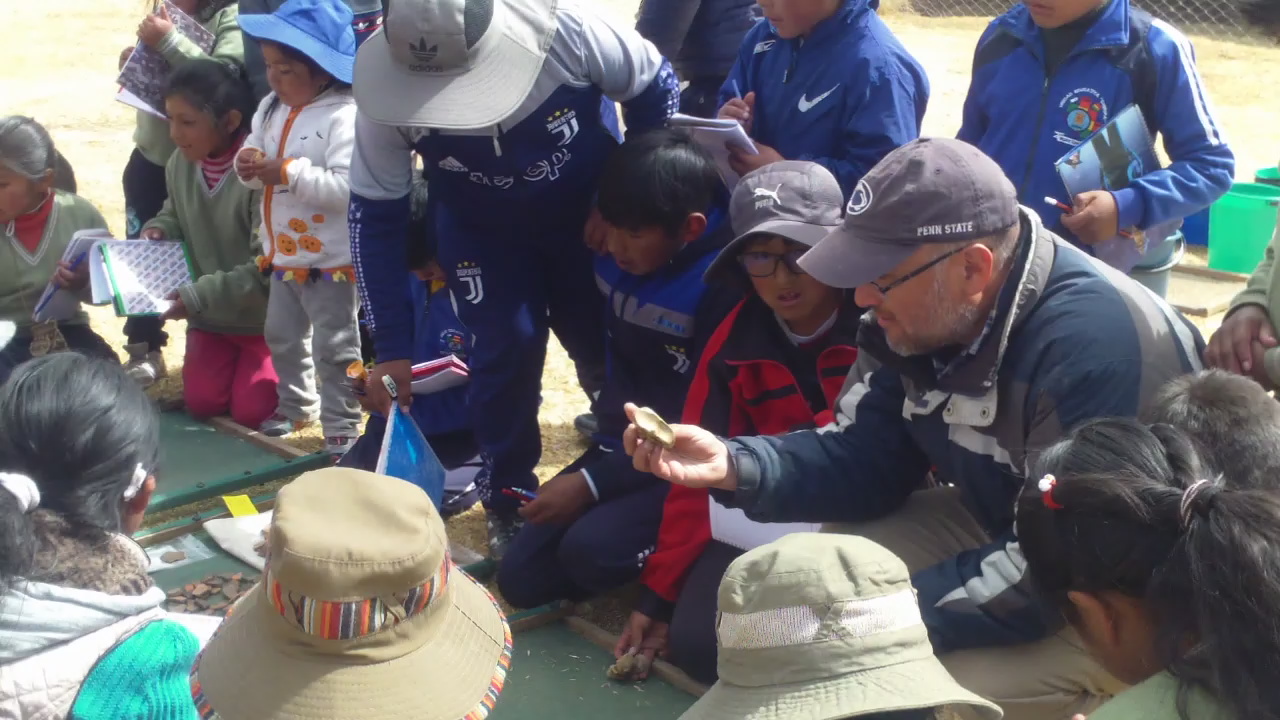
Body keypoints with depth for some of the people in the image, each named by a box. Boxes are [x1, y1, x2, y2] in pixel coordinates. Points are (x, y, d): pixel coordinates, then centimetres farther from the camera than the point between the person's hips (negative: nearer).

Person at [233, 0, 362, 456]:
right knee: (283, 337, 23)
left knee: (334, 347, 3)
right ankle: (296, 405, 42)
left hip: (330, 260, -8)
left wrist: (290, 171, -32)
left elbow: (347, 186, -30)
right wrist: (248, 165, -14)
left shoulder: (344, 116, -21)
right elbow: (258, 165, 9)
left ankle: (342, 425, 16)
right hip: (282, 254, 9)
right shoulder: (272, 108, 5)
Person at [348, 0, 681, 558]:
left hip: (592, 211, 0)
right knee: (506, 345, -14)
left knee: (610, 343, 1)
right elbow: (375, 216, -20)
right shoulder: (386, 100, -30)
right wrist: (392, 347, -22)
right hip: (482, 230, 0)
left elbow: (655, 87, -16)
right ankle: (508, 501, 8)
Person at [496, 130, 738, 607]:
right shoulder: (613, 260, -2)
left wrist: (593, 482, -20)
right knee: (520, 578, -3)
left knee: (590, 549, -31)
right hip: (623, 446, 7)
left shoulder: (724, 284, -21)